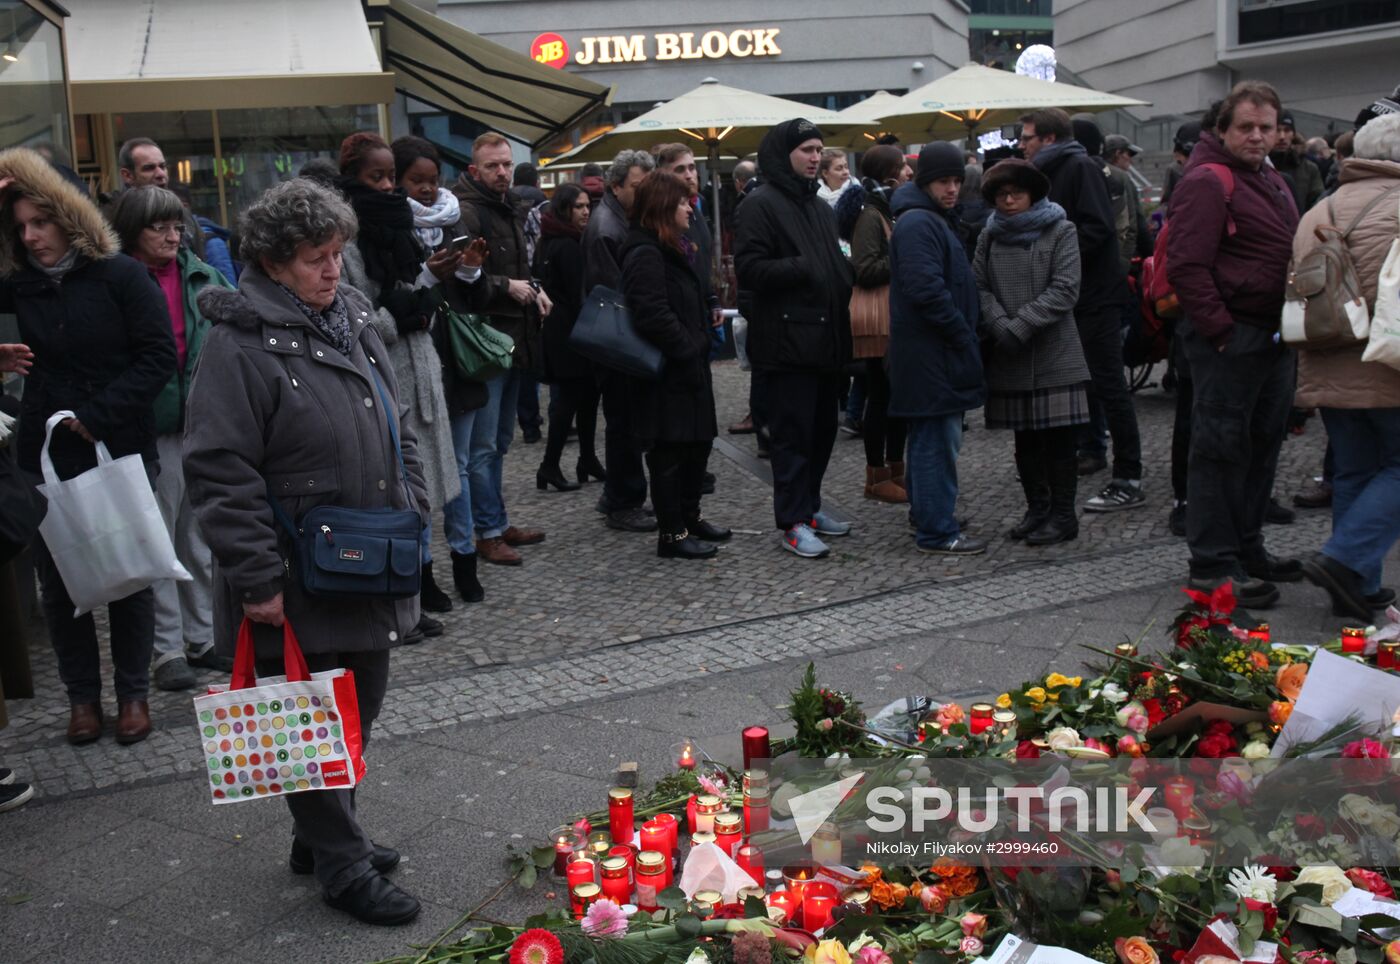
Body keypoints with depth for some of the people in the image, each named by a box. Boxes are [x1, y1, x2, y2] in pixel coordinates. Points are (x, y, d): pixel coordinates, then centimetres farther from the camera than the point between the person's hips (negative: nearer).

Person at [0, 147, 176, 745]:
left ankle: (133, 692, 21)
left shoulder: (121, 275, -6)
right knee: (57, 578, 9)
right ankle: (81, 694, 23)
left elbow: (159, 358, -11)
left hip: (120, 452, -4)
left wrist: (96, 416, -16)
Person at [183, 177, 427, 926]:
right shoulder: (240, 343, -15)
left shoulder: (353, 320, 9)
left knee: (360, 710, 19)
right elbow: (220, 471, -18)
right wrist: (258, 578, -19)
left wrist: (412, 512, 12)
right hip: (301, 585, -8)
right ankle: (341, 866, 19)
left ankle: (324, 836, 37)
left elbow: (397, 427, 19)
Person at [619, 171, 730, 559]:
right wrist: (688, 353, -20)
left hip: (688, 367, 11)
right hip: (667, 373, -11)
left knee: (698, 442, 18)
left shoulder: (674, 248, 17)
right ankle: (672, 534, 6)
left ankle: (689, 516, 31)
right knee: (669, 452, -2)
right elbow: (653, 316, -26)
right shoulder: (646, 254, -17)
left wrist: (700, 348, 15)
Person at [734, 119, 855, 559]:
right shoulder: (760, 204, -8)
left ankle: (809, 505, 27)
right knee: (793, 432, -4)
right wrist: (803, 269, -22)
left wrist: (845, 275, 9)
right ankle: (793, 521, 3)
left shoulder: (819, 206, 19)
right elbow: (750, 268, -17)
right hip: (787, 340, -9)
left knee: (823, 427, 14)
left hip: (825, 336, 9)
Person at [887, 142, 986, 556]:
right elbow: (927, 289, -24)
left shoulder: (937, 219, 19)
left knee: (931, 438, 17)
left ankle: (928, 515, 28)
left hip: (936, 352, 11)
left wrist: (965, 333, 15)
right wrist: (963, 335, -16)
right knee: (938, 440, -7)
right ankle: (937, 531, -2)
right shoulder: (917, 223, -15)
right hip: (931, 354, -11)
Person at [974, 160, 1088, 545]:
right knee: (1025, 438, 11)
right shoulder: (990, 237, 11)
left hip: (1055, 354, -4)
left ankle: (1062, 514, 8)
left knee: (1059, 437, -1)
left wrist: (1020, 325, -15)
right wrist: (999, 325, -14)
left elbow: (1065, 289, -10)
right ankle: (1037, 509, 23)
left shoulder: (1061, 232, -1)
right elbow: (980, 287, 4)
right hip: (1009, 356, 4)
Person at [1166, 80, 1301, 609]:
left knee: (1262, 444, 16)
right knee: (1220, 447, -4)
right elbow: (1185, 266, -20)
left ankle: (1247, 549, 28)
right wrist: (1220, 330, -20)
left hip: (1274, 337, 10)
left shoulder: (1272, 181, 18)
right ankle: (1213, 564, 2)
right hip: (1228, 339, -10)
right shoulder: (1207, 182, -13)